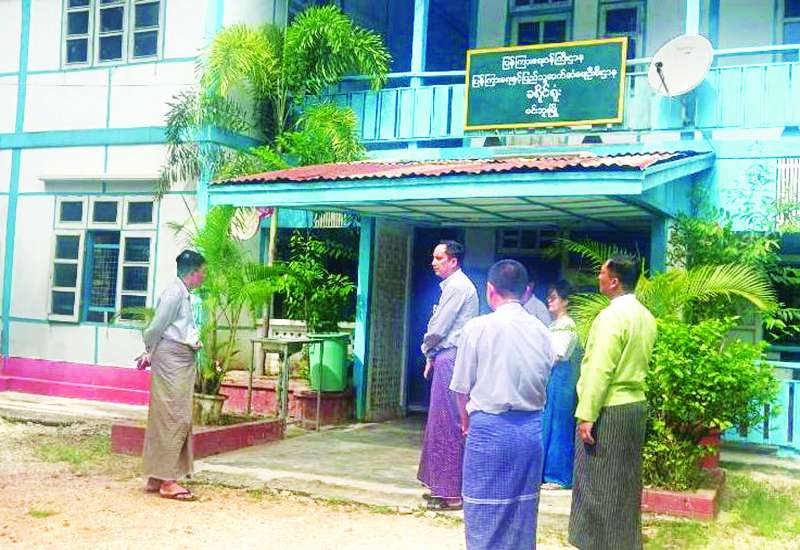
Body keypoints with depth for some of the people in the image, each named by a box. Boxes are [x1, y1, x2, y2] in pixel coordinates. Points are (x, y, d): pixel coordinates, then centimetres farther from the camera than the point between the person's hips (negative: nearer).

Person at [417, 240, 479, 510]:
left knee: (447, 427, -6)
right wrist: (432, 357, 11)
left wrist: (427, 349, 2)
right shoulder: (455, 285, 18)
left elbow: (439, 328, -15)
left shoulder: (457, 286, -14)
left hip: (450, 359, -10)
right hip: (446, 358, 10)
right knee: (442, 425, 15)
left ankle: (451, 494, 0)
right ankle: (443, 487, 23)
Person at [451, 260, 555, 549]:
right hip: (531, 427, 4)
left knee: (485, 513, 6)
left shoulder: (477, 328, -9)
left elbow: (462, 387, -3)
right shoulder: (541, 330, 1)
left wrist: (466, 421, 14)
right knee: (523, 509, 15)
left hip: (490, 427, -4)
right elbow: (544, 381, 5)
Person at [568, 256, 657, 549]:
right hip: (636, 404, 9)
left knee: (598, 483, 1)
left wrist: (586, 415, -19)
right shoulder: (645, 316, 10)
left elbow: (600, 370, -21)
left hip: (609, 409, -9)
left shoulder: (611, 316, -17)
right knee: (624, 482, 16)